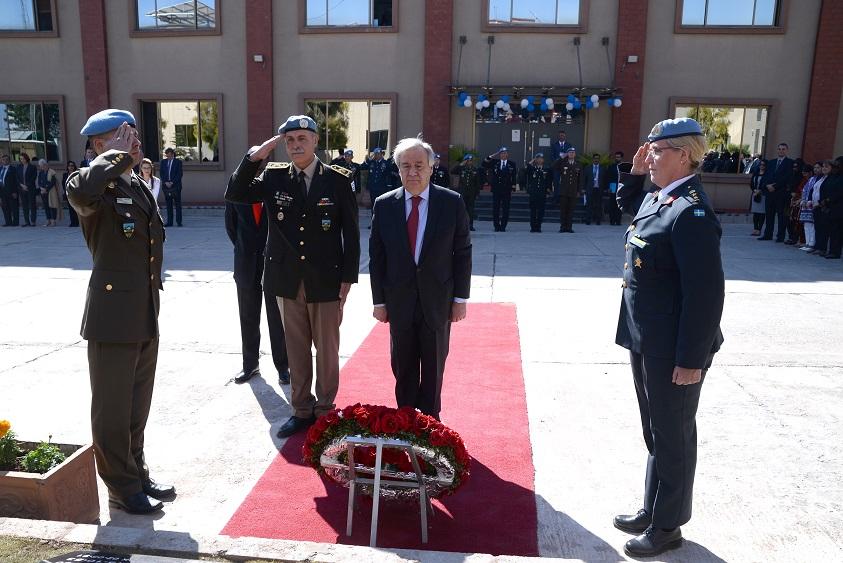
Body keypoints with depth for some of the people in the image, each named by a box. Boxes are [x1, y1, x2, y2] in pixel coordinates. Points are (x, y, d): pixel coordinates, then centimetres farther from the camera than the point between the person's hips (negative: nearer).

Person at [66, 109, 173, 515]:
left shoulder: (138, 187, 14)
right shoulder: (96, 185, -12)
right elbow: (79, 192, -39)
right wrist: (117, 155, -23)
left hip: (146, 317, 8)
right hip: (113, 316, -8)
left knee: (137, 405, 19)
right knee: (112, 408, 6)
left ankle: (137, 473, 35)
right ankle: (122, 489, 20)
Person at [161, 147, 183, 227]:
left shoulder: (178, 162, 3)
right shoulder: (163, 162, 14)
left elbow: (179, 174, -3)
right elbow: (161, 173, 10)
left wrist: (172, 182, -10)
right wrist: (165, 182, -4)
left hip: (176, 186, -3)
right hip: (166, 186, 3)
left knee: (177, 204, -3)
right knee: (168, 204, 4)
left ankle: (179, 222, 0)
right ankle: (169, 222, 8)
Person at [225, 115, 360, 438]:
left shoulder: (338, 180, -5)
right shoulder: (273, 176, 3)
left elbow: (351, 233, -3)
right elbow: (234, 195, -5)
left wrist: (347, 279, -6)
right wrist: (255, 156, -13)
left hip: (326, 281, -2)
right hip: (287, 281, 3)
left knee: (327, 351, 10)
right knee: (296, 350, 14)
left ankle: (325, 411, 26)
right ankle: (302, 411, 29)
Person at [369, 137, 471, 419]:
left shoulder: (452, 202, -6)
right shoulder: (384, 205, -2)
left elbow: (463, 253, -3)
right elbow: (376, 256, 1)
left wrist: (460, 297, -4)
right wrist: (379, 300, -1)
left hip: (438, 300, -1)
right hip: (399, 300, 1)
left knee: (434, 366, 13)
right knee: (403, 366, 13)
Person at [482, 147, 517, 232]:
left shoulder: (512, 164, 6)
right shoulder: (494, 162, 8)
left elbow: (513, 178, 5)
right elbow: (484, 164, 2)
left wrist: (512, 189, -1)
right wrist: (491, 156, -7)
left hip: (506, 190, -1)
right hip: (496, 189, 1)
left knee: (505, 209, 1)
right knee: (496, 209, 2)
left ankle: (503, 227, 6)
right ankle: (496, 227, 9)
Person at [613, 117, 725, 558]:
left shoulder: (691, 211, -22)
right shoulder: (658, 199, 7)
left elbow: (706, 292, -24)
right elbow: (628, 203, 32)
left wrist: (691, 359, -22)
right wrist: (635, 172, 13)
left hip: (673, 350, -9)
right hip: (645, 340, 9)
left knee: (672, 438, 8)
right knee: (655, 433, 22)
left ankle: (667, 526, 27)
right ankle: (652, 510, 39)